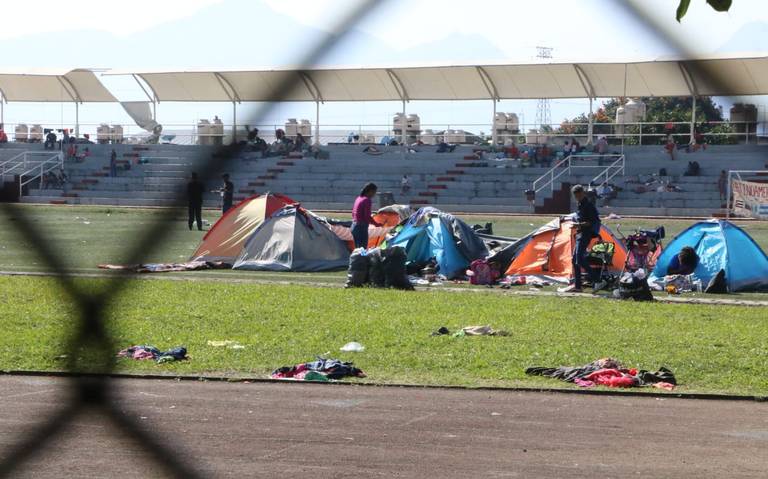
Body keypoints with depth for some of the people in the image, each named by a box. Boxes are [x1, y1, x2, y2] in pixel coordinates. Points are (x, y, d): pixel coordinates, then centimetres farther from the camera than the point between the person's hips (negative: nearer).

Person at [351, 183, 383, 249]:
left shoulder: (358, 198, 11)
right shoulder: (367, 200, -14)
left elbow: (353, 213, 17)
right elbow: (367, 216, -18)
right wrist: (376, 224, -7)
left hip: (354, 226, 9)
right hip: (362, 227, -9)